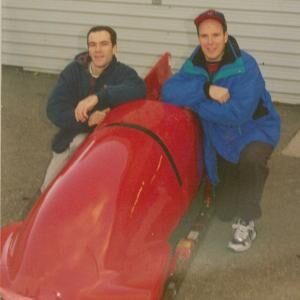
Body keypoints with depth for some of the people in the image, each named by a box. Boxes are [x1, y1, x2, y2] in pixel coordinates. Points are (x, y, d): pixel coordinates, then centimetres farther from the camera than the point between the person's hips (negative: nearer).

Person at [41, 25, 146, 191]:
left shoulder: (122, 72, -9)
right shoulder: (74, 70, -3)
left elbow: (138, 88, -35)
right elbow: (54, 110, -12)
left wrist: (98, 97, -45)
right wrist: (87, 120, -29)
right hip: (73, 138, 3)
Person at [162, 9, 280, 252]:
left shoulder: (245, 66, -23)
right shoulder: (194, 65, -6)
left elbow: (238, 114, -32)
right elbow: (168, 92, -19)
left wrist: (193, 102, -24)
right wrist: (205, 90, -32)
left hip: (254, 130, -4)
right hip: (220, 141, 4)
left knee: (251, 159, -40)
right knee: (224, 211, 7)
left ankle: (247, 222, -19)